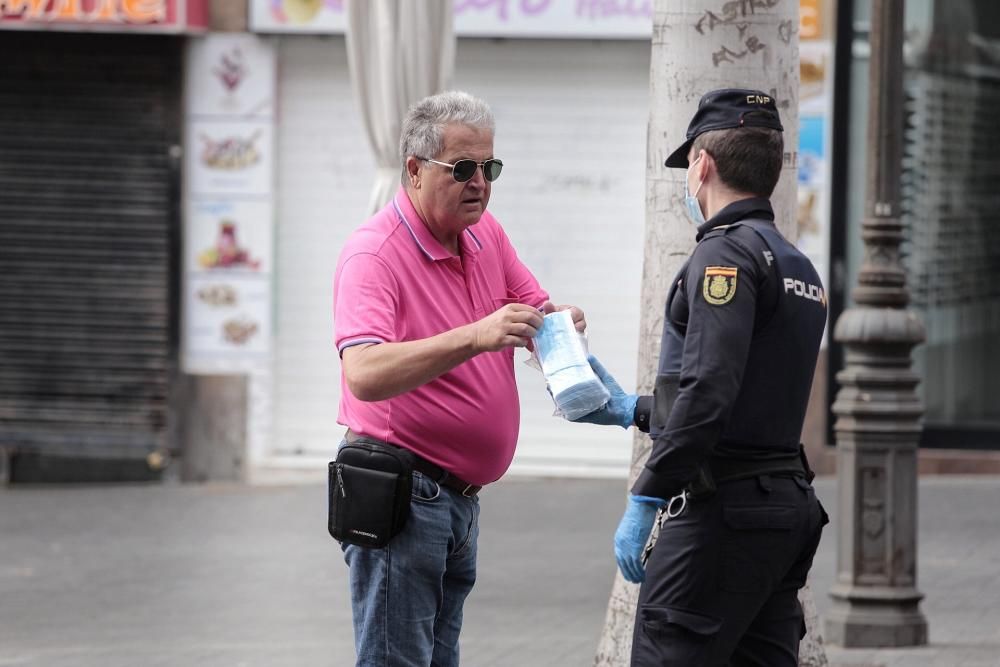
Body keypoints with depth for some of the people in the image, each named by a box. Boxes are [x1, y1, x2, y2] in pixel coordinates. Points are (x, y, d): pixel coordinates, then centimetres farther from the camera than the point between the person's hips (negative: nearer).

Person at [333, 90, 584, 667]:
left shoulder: (487, 234, 8)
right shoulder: (374, 253, -17)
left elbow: (533, 314, 15)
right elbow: (364, 374, -31)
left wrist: (560, 323, -11)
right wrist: (475, 336, -38)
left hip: (461, 499, 8)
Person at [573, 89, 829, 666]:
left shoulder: (726, 253, -11)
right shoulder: (799, 266, 19)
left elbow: (709, 391, -23)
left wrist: (646, 499, -20)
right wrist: (633, 410, 35)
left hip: (723, 510, -9)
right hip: (789, 504, 9)